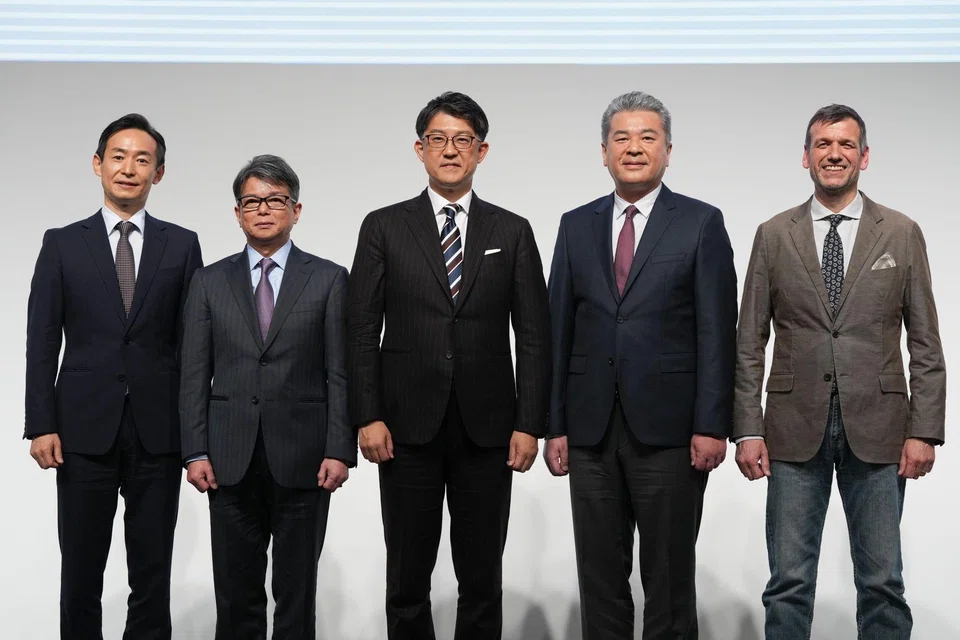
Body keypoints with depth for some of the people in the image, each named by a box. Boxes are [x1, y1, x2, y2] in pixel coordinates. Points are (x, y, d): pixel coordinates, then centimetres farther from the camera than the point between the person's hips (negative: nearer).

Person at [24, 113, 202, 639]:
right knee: (80, 574, 8)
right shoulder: (62, 244, 5)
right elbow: (42, 342, 2)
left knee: (152, 575, 8)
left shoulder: (181, 245, 6)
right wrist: (41, 426, -5)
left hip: (158, 433, 0)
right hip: (85, 432, 0)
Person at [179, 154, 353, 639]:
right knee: (236, 594, 7)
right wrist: (196, 453, -2)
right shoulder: (210, 282, 9)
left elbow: (340, 374, 0)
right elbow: (195, 376, 6)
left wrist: (339, 450, -8)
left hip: (303, 458, -1)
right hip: (230, 459, 2)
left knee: (297, 591, 7)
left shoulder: (329, 279, 4)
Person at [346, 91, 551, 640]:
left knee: (482, 577, 8)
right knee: (408, 578, 7)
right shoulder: (384, 228, 4)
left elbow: (535, 336, 4)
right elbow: (362, 330, 2)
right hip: (408, 427, 0)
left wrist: (530, 425, -3)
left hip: (487, 429, 1)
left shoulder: (512, 232, 6)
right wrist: (368, 417, -7)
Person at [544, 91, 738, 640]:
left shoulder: (702, 223, 1)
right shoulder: (577, 225, 11)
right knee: (599, 573, 10)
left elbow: (717, 331, -4)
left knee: (670, 574, 5)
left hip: (669, 428, -3)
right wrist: (555, 425, 4)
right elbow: (560, 330, 9)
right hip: (592, 428, 3)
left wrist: (712, 426, -10)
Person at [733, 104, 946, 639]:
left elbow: (925, 343, 4)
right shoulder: (774, 235, 5)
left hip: (876, 428, 0)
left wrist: (924, 431, -3)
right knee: (789, 584, 5)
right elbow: (750, 343, 5)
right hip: (795, 430, 0)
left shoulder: (902, 234, 4)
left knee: (882, 583, 6)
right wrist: (748, 431, -2)